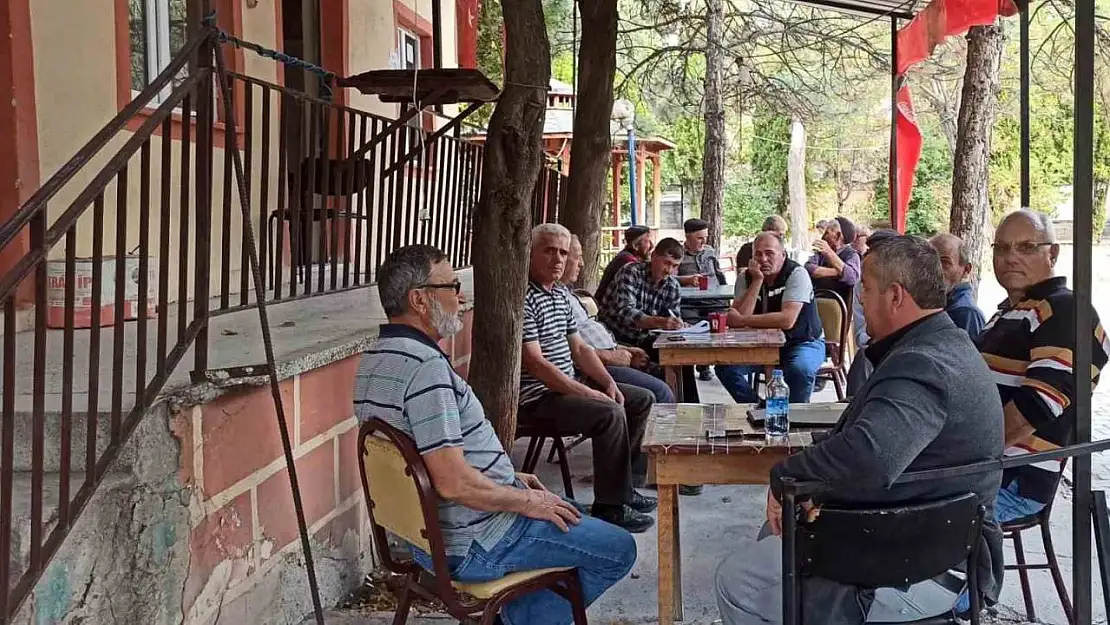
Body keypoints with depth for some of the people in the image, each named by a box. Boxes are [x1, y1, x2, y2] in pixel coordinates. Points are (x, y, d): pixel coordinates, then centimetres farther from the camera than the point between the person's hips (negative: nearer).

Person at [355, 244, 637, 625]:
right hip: (472, 544, -10)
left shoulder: (377, 358, 6)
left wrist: (507, 477, 14)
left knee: (571, 517, 28)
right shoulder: (425, 366, -26)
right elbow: (454, 482, -30)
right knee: (618, 550, 0)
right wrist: (526, 501, -15)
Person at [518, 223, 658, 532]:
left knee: (643, 399, 11)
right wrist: (585, 392, -24)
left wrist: (609, 383, 3)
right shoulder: (523, 297, -17)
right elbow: (534, 362, -23)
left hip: (569, 385, 11)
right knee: (611, 413, -29)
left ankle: (621, 484, 17)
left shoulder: (562, 293, 15)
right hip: (536, 398, -11)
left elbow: (579, 348, 18)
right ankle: (610, 507, -17)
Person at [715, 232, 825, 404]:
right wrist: (757, 281, -22)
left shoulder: (797, 274, -18)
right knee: (725, 367, -15)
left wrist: (742, 320, -24)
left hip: (803, 343, -5)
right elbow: (739, 317, -18)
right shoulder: (746, 277, -3)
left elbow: (787, 320, -31)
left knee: (800, 370, -36)